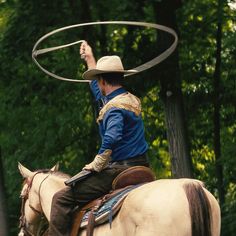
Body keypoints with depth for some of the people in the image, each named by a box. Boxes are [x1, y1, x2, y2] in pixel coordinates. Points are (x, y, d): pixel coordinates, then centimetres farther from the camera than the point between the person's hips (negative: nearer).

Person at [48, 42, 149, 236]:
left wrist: (96, 166, -18)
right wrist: (90, 59, 45)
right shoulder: (132, 100, 15)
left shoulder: (114, 107, -14)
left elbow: (111, 139, -32)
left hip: (120, 169, -10)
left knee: (62, 198, -10)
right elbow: (100, 94, 36)